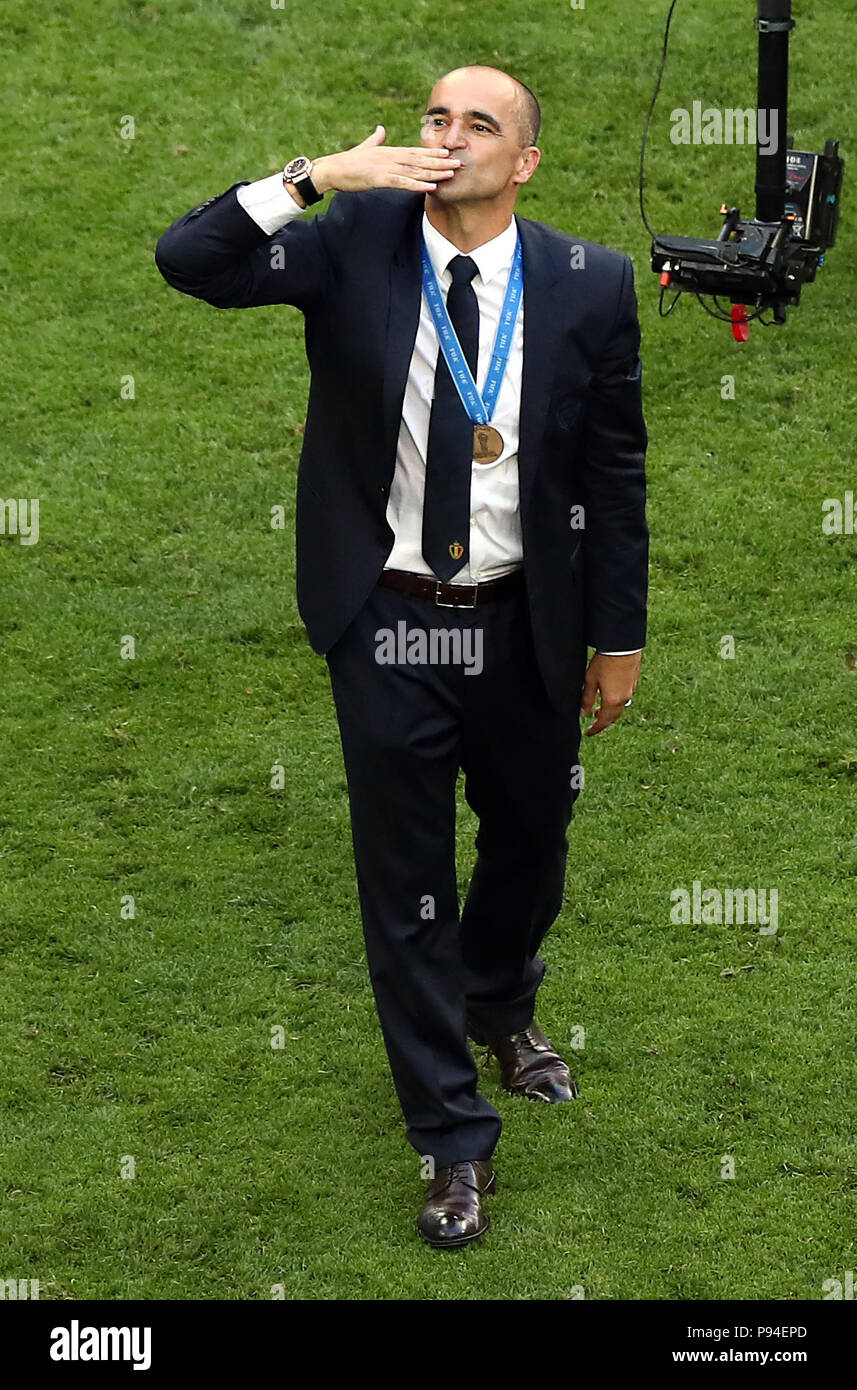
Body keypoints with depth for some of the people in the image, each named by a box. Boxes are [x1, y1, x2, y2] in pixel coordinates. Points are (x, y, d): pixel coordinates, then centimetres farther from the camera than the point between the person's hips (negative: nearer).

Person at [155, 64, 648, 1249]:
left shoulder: (587, 284, -8)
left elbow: (616, 470, -1)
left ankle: (500, 1007, 56)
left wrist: (619, 637, 3)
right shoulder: (355, 241, -8)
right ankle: (454, 1142, 22)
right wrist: (315, 175, -28)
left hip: (527, 629, 1)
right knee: (407, 888, 6)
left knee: (532, 842, 22)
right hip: (388, 628, -1)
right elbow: (187, 259, -17)